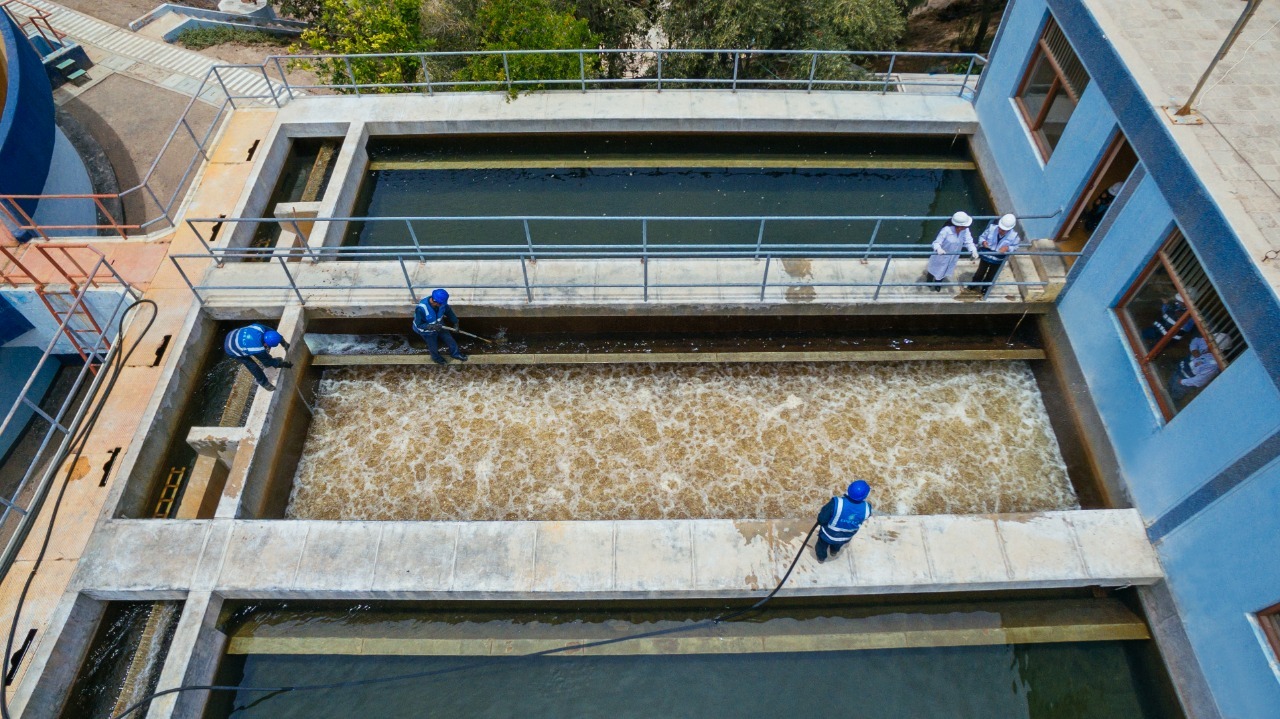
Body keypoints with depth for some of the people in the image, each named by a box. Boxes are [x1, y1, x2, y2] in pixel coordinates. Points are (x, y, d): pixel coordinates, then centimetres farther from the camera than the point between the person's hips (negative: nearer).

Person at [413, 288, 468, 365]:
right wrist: (432, 327, -40)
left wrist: (455, 322, -7)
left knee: (449, 339, 20)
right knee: (433, 346, 20)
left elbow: (448, 311, -6)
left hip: (439, 325, 4)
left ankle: (455, 353, 50)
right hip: (427, 331, -4)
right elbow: (419, 325, -29)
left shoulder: (441, 302, -27)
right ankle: (436, 357, 54)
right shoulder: (421, 309, -41)